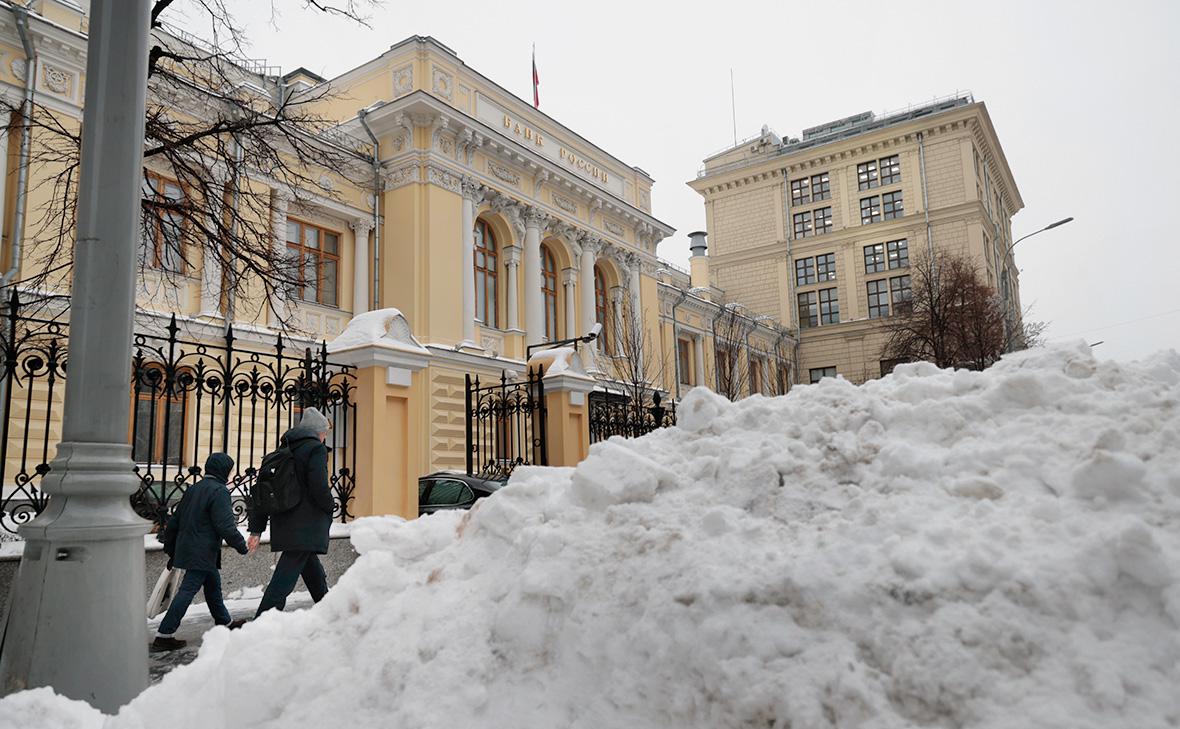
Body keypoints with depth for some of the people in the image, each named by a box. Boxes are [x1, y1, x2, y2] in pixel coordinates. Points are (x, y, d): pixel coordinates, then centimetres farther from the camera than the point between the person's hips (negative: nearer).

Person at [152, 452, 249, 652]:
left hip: (186, 549, 10)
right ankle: (163, 636, -7)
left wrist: (171, 550, 24)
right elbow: (225, 525, -20)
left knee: (213, 583, 21)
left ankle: (224, 622, 36)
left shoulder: (193, 489, 13)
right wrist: (241, 545, -7)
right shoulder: (219, 491, -14)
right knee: (187, 591, -7)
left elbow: (173, 522, 17)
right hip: (202, 553, -10)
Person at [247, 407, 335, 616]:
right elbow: (319, 487, -19)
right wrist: (331, 505, 2)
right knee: (284, 579, -8)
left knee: (315, 576, 20)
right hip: (306, 528, -8)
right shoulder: (316, 449, -7)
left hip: (284, 527, 8)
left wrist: (256, 528, 14)